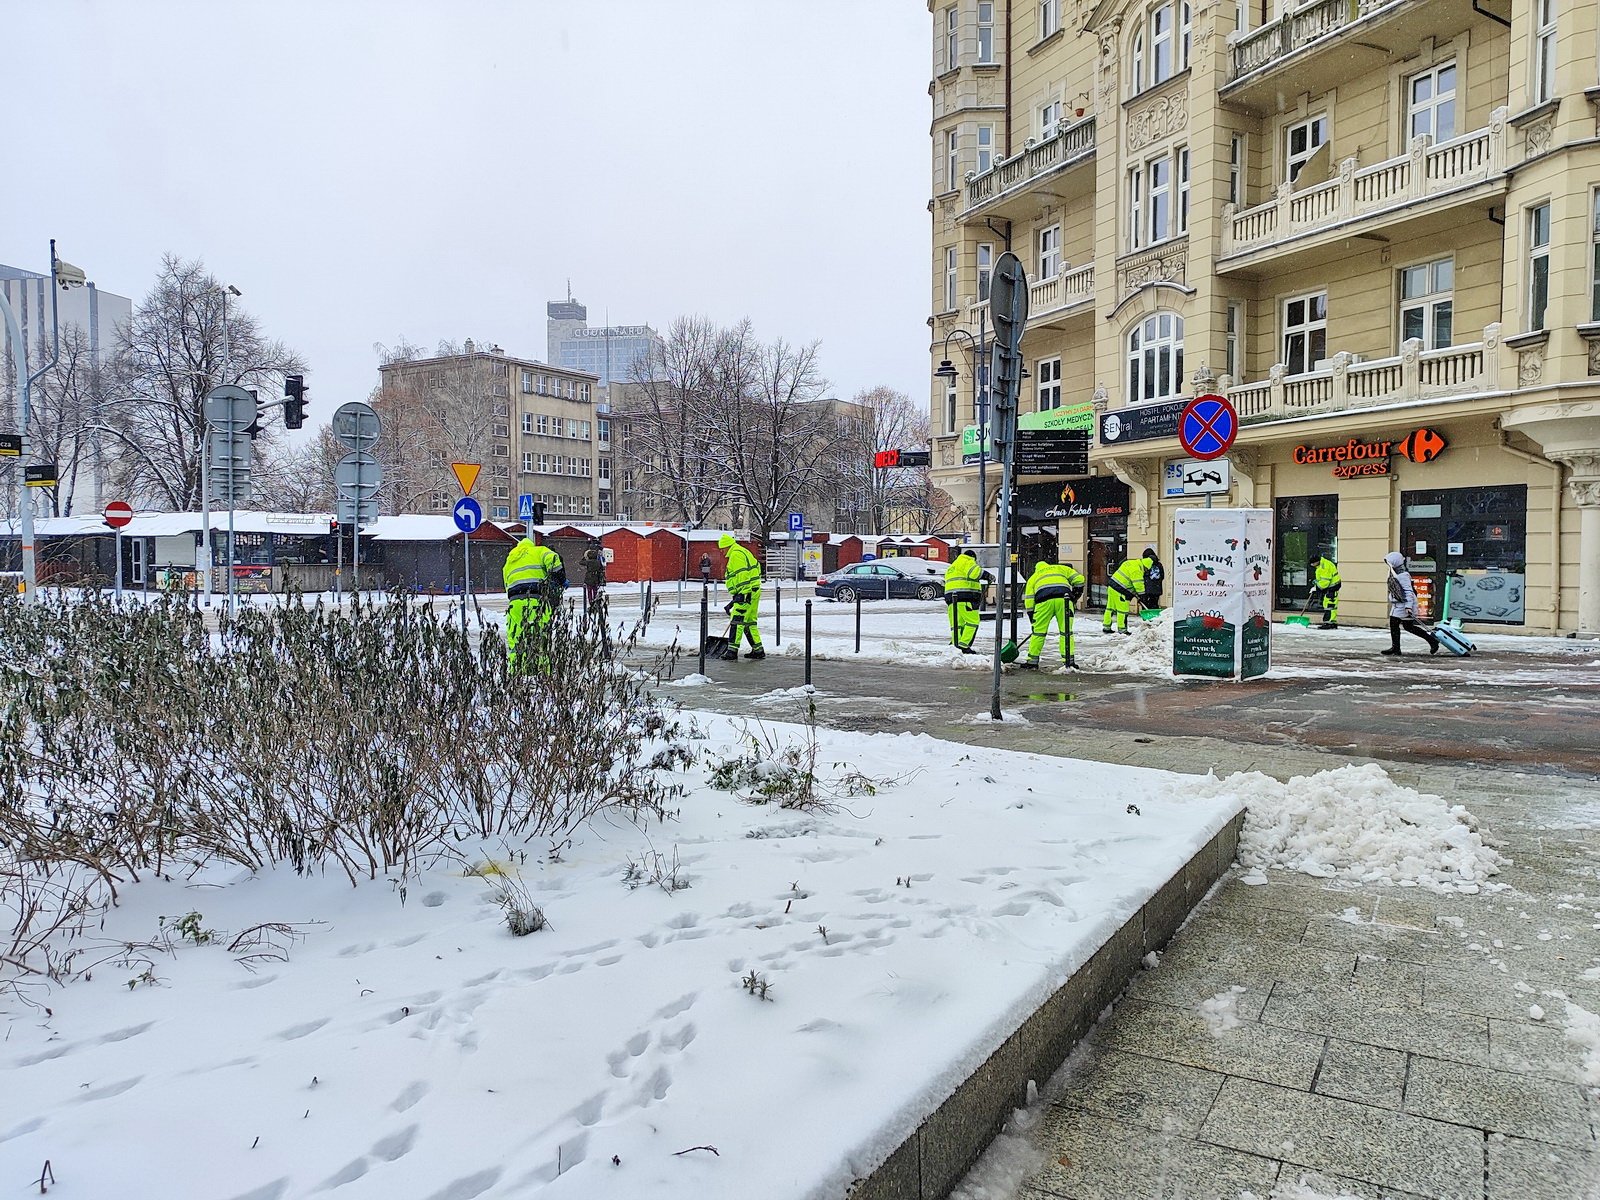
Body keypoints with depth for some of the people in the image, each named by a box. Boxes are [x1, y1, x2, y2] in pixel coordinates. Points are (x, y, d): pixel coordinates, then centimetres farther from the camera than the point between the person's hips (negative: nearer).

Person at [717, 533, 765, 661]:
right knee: (749, 621, 15)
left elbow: (742, 575, -21)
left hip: (747, 592, -11)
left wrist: (743, 593, -24)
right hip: (754, 592, 11)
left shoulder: (736, 554, -10)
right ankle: (758, 650, 18)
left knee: (737, 620, -12)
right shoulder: (742, 552, 24)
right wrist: (738, 594, 30)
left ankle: (732, 651, -15)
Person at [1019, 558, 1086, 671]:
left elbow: (1029, 600, 21)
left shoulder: (1033, 577, 31)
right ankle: (1069, 661, 5)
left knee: (1038, 631, 9)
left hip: (1044, 601, 0)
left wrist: (1032, 619, 23)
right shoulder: (1061, 568, 32)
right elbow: (1079, 579, 19)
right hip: (1064, 599, 0)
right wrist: (1075, 595, 30)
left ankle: (1032, 661, 12)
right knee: (1066, 631, 8)